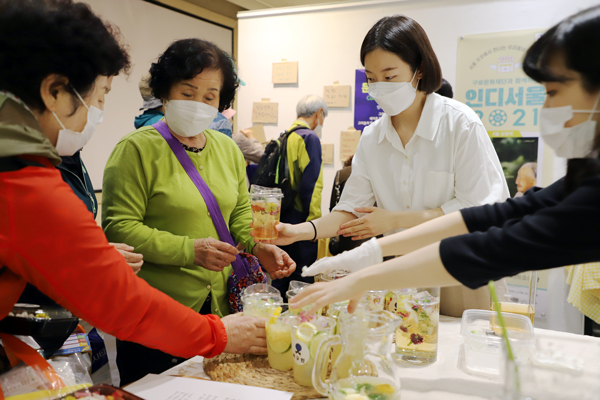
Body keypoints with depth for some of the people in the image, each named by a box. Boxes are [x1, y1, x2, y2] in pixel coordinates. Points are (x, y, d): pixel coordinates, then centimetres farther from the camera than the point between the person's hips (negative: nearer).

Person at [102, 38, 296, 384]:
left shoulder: (228, 150, 9)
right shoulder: (137, 149, -10)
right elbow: (119, 228, -16)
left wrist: (259, 247, -6)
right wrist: (189, 250, -24)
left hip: (221, 306, 5)